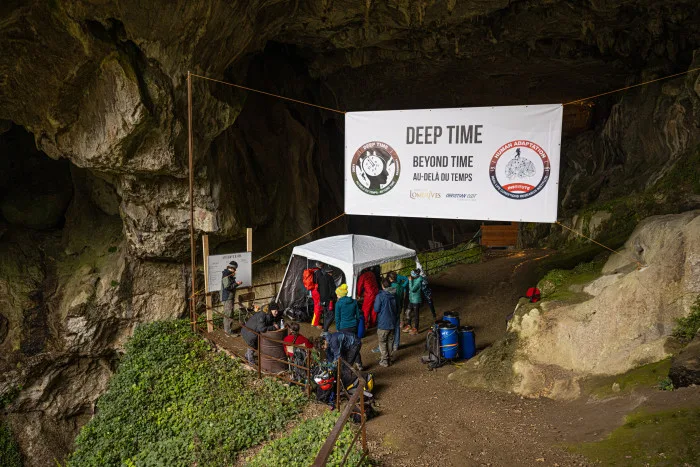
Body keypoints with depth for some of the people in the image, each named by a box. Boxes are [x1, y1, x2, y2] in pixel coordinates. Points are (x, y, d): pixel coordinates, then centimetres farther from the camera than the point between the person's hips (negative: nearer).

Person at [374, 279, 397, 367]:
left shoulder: (380, 296, -18)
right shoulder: (394, 295, 1)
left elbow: (376, 309, -13)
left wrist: (375, 302, 4)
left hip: (383, 323, -6)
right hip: (392, 322, 6)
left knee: (382, 341, 5)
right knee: (390, 341, 16)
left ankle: (384, 360, 5)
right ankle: (389, 358, 24)